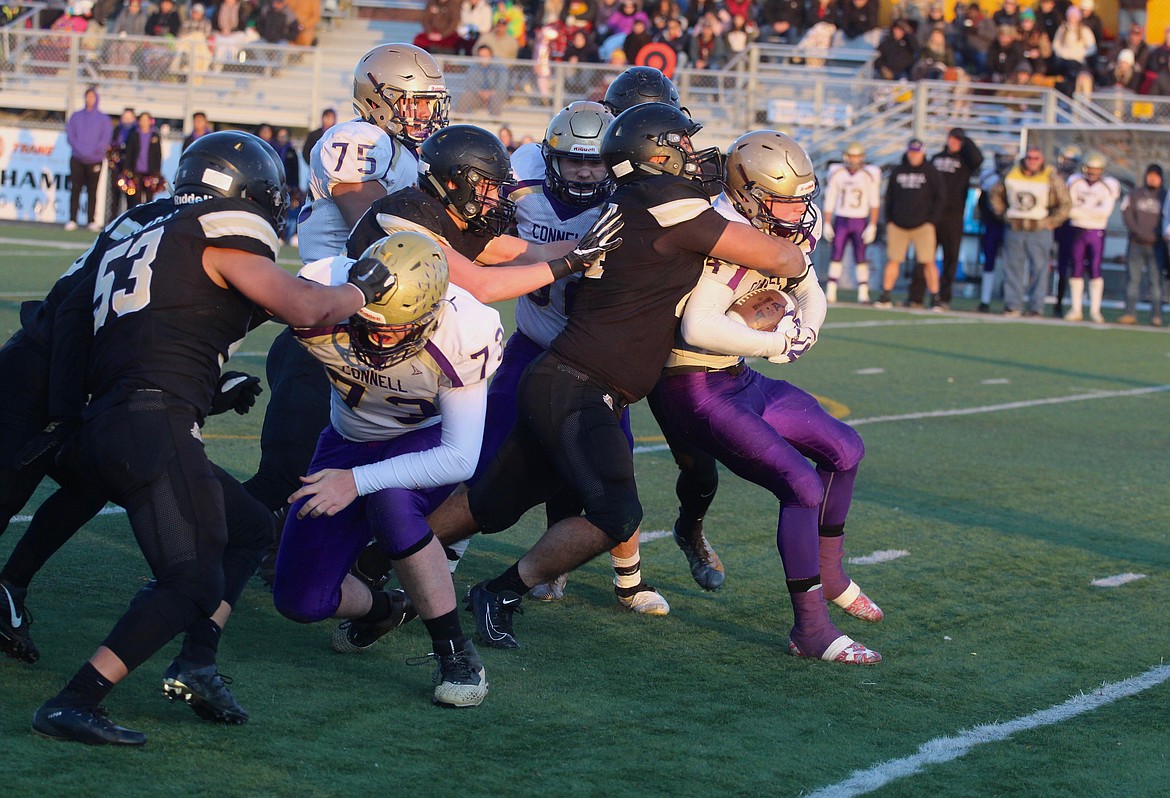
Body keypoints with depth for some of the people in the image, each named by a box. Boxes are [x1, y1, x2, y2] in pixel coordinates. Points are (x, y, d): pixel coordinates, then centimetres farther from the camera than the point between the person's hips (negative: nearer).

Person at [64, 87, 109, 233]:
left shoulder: (103, 119, 9)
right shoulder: (76, 116, 13)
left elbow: (105, 139, 0)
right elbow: (70, 134, 4)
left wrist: (93, 151, -13)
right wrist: (79, 149, -11)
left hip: (95, 160, -1)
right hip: (77, 159, 1)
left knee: (92, 191, -1)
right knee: (75, 190, -3)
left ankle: (91, 221, -1)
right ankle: (72, 220, -2)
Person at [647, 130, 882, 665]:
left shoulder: (781, 230, 3)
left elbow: (810, 293, 19)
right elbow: (699, 328, -37)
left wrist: (807, 328, -5)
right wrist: (779, 345, -24)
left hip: (738, 379, 10)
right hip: (695, 389, -10)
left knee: (844, 449, 16)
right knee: (802, 487, -17)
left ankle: (828, 575, 34)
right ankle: (810, 630, -7)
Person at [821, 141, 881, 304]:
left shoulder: (869, 176, -4)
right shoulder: (837, 174, 3)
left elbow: (875, 203, -3)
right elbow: (830, 201, 7)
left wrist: (872, 226, -9)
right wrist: (827, 224, 4)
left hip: (860, 222, -2)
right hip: (841, 220, 2)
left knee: (860, 258, -1)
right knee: (836, 256, 1)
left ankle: (863, 293, 3)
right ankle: (830, 293, 2)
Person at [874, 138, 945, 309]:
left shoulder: (931, 173, 4)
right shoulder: (897, 171, 12)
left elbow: (938, 199, 3)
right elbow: (889, 197, 14)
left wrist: (931, 221, -6)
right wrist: (889, 220, 5)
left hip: (922, 225, -3)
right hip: (898, 225, 3)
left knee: (928, 262, -7)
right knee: (892, 260, 1)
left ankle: (935, 298, -5)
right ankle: (885, 296, 6)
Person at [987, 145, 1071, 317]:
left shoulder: (1051, 177, -3)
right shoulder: (1012, 174, 5)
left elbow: (1065, 203, 1)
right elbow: (996, 193, 19)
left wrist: (1052, 222, -3)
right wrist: (1003, 214, 12)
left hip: (1040, 231, -3)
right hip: (1014, 230, 3)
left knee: (1038, 269, -3)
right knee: (1012, 267, 3)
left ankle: (1035, 307, 2)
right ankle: (1013, 306, 9)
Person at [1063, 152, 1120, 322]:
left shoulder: (1108, 186, 0)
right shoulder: (1075, 182, 5)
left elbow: (1106, 211, -12)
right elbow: (1068, 208, -3)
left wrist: (1080, 209, -14)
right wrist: (1093, 211, -14)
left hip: (1097, 233, -2)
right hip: (1078, 230, 2)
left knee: (1095, 270, -5)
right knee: (1077, 270, 2)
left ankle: (1095, 310, 0)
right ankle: (1076, 310, 6)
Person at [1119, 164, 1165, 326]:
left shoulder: (1165, 196, 6)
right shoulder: (1135, 194, 9)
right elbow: (1127, 215, 1)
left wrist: (1156, 236, -13)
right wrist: (1140, 233, -10)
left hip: (1156, 246, -1)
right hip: (1136, 244, 1)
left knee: (1156, 280, -3)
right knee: (1133, 278, 0)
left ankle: (1156, 316, -3)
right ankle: (1130, 314, 2)